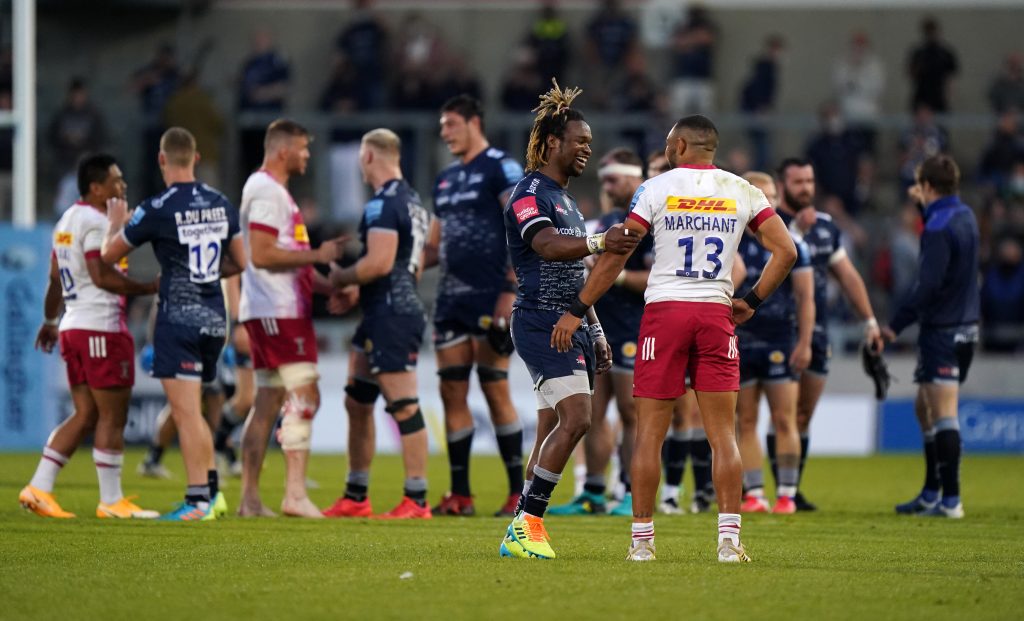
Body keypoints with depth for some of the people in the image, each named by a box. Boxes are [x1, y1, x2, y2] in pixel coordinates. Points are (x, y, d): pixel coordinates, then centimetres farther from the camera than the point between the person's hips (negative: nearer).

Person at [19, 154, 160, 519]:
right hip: (101, 328, -10)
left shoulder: (66, 220, 17)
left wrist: (50, 321, 33)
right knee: (113, 416, -3)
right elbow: (102, 276, -21)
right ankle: (111, 501, 0)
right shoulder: (96, 222, -12)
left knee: (86, 415, 12)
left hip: (73, 326, 10)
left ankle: (39, 488, 7)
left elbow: (55, 278, 24)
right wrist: (149, 288, -15)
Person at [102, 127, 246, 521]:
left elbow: (109, 255, 1)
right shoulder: (221, 204, 6)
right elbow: (240, 262, 14)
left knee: (186, 413, -6)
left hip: (178, 317, -6)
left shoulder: (157, 209, -12)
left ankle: (198, 502, -8)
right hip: (214, 317, 6)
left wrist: (116, 221, 20)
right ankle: (212, 491, 15)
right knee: (190, 411, 17)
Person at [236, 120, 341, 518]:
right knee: (304, 396, -12)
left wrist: (328, 286, 16)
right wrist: (317, 255, -17)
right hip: (278, 311, -11)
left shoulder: (274, 191, 21)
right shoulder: (267, 191, -12)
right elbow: (262, 255, -21)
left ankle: (249, 498, 9)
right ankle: (295, 494, -16)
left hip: (271, 311, 11)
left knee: (268, 403, 9)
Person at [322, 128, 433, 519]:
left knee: (404, 406, -9)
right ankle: (356, 498, 21)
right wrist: (360, 291, 20)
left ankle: (416, 501, -9)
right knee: (357, 403, 16)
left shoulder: (383, 204, -15)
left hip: (391, 316, -11)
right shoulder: (412, 201, 18)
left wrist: (341, 278, -6)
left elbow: (379, 263, -23)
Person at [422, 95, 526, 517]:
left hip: (490, 298, -8)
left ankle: (519, 492, -2)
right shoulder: (445, 180, 19)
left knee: (494, 388, -8)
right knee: (452, 392, 4)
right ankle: (460, 495, 8)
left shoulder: (501, 169, -6)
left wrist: (510, 291, -19)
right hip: (452, 298, 8)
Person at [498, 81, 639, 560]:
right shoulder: (530, 192, -9)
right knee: (575, 417, -20)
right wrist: (599, 243, -43)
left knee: (553, 431, 6)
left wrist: (595, 333, 25)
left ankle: (520, 534, 9)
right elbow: (548, 246, -28)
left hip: (570, 325, 10)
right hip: (540, 322, -10)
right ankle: (526, 522, -16)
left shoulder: (566, 198, 21)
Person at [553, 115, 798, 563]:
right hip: (716, 313, 2)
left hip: (664, 310, -2)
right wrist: (751, 302, 12)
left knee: (650, 433, 3)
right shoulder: (742, 192, 7)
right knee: (723, 434, 3)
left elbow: (615, 256, -2)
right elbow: (785, 251, 3)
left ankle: (642, 539, 3)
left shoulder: (656, 189, 0)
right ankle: (729, 539, -5)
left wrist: (576, 311, 4)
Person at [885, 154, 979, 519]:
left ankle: (950, 500, -12)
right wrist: (924, 207, 35)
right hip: (966, 326, 10)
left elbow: (928, 284, -23)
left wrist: (897, 324, -18)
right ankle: (931, 493, 24)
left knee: (943, 414, -9)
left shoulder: (939, 227, -17)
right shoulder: (964, 217, 10)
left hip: (942, 330, -10)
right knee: (925, 408, 19)